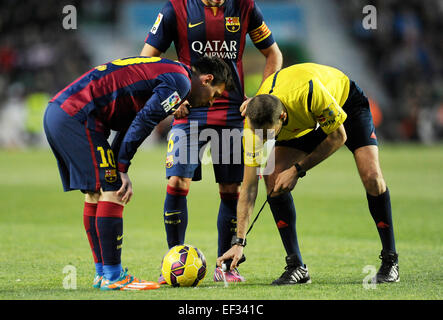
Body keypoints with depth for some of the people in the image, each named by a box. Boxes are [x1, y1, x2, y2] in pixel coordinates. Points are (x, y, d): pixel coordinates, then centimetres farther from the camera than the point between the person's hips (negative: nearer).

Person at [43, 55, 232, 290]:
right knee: (111, 191, -8)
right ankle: (112, 276, -6)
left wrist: (119, 168, 10)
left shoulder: (164, 72, 24)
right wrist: (121, 169, -9)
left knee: (94, 194, 15)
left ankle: (102, 274, 19)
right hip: (76, 117, -11)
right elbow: (142, 123, -14)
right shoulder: (180, 82, -7)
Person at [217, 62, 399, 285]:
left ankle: (390, 262, -4)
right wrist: (239, 242, -29)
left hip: (345, 102, -3)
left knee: (371, 176, -20)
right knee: (272, 179, -17)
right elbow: (249, 187, -24)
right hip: (301, 125, 3)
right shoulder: (255, 124, -31)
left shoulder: (310, 92, -44)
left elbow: (338, 136, -26)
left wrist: (298, 170, -28)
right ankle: (296, 267, -9)